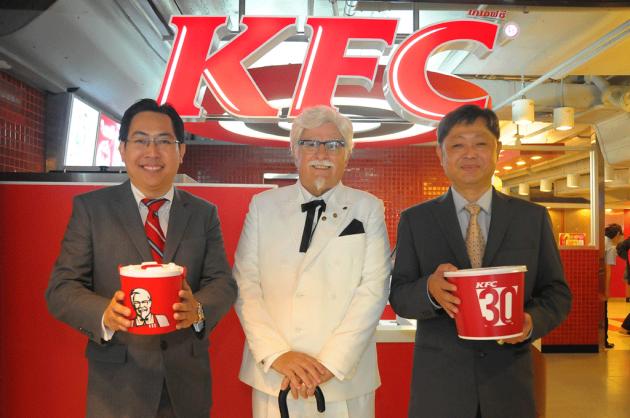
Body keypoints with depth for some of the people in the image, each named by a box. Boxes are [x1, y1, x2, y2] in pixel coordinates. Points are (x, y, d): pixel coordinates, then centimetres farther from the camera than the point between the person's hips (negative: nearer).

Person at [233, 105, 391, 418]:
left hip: (345, 377, 0)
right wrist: (277, 354, -12)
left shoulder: (368, 209, 1)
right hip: (273, 375, 1)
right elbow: (245, 284, -1)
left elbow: (374, 289, -6)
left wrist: (331, 362, -14)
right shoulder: (263, 205, 3)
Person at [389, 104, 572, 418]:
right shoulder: (414, 220, -1)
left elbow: (557, 293, 5)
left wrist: (533, 321, -15)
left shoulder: (533, 217, 2)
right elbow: (398, 297, -2)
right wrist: (429, 289, -22)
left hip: (509, 383, 1)